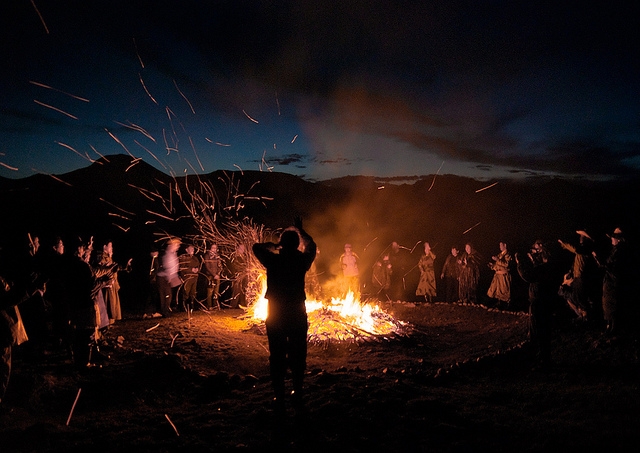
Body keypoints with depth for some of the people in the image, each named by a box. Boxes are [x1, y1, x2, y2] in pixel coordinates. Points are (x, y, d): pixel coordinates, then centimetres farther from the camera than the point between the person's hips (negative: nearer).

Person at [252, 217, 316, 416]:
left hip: (276, 314, -1)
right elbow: (311, 246, 17)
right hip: (297, 314, 2)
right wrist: (300, 229, 28)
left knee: (277, 356, 6)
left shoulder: (273, 260, -10)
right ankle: (297, 394, 23)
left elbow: (256, 247, 9)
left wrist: (274, 245, 14)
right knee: (297, 355, 14)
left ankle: (279, 398, 10)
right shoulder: (302, 260, -6)